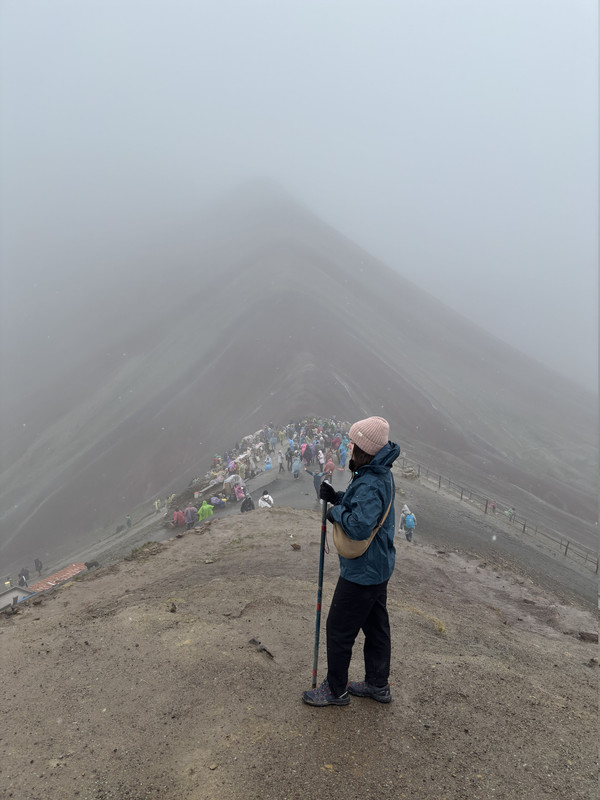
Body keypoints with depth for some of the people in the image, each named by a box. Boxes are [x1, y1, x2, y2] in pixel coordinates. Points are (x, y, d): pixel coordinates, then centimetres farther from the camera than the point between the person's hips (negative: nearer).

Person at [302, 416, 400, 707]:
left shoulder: (370, 484, -30)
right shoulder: (382, 475, 2)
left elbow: (360, 526, -40)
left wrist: (337, 512, -22)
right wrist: (337, 497, 0)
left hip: (361, 572, -10)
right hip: (379, 567, 10)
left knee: (339, 629, 7)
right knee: (376, 626, 21)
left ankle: (336, 690, 24)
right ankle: (378, 685, 38)